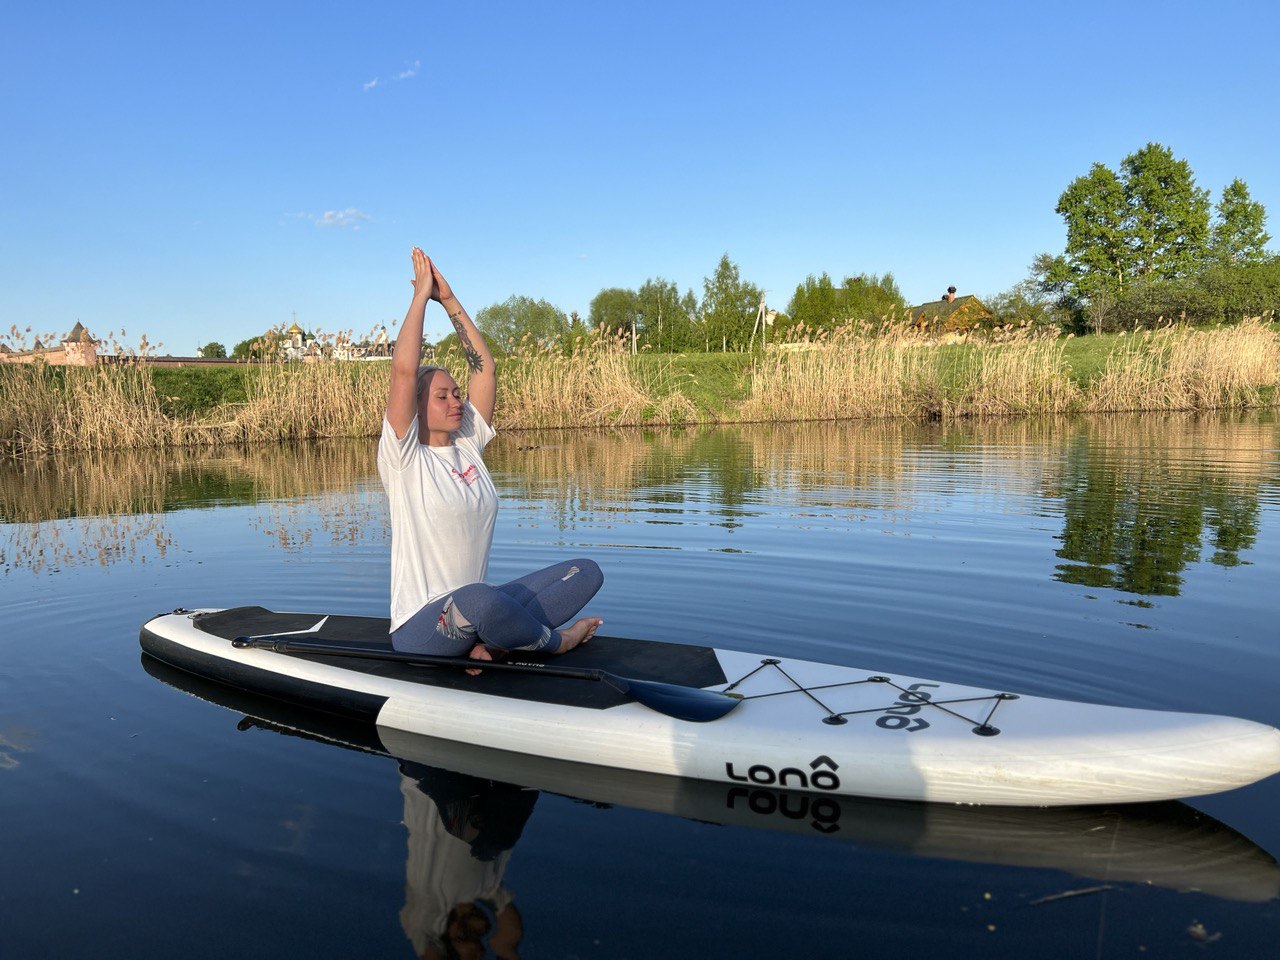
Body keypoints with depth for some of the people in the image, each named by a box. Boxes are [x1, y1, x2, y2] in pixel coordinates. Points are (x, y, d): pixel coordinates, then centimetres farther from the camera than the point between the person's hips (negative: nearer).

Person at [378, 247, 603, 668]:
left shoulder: (468, 445, 10)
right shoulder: (404, 458, -7)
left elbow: (484, 366, 8)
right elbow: (404, 369, -18)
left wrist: (449, 300, 6)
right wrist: (422, 294, -10)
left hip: (475, 609, 7)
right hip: (422, 628, -7)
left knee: (587, 571, -6)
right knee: (477, 599, -42)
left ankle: (491, 642, -18)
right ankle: (553, 641, -12)